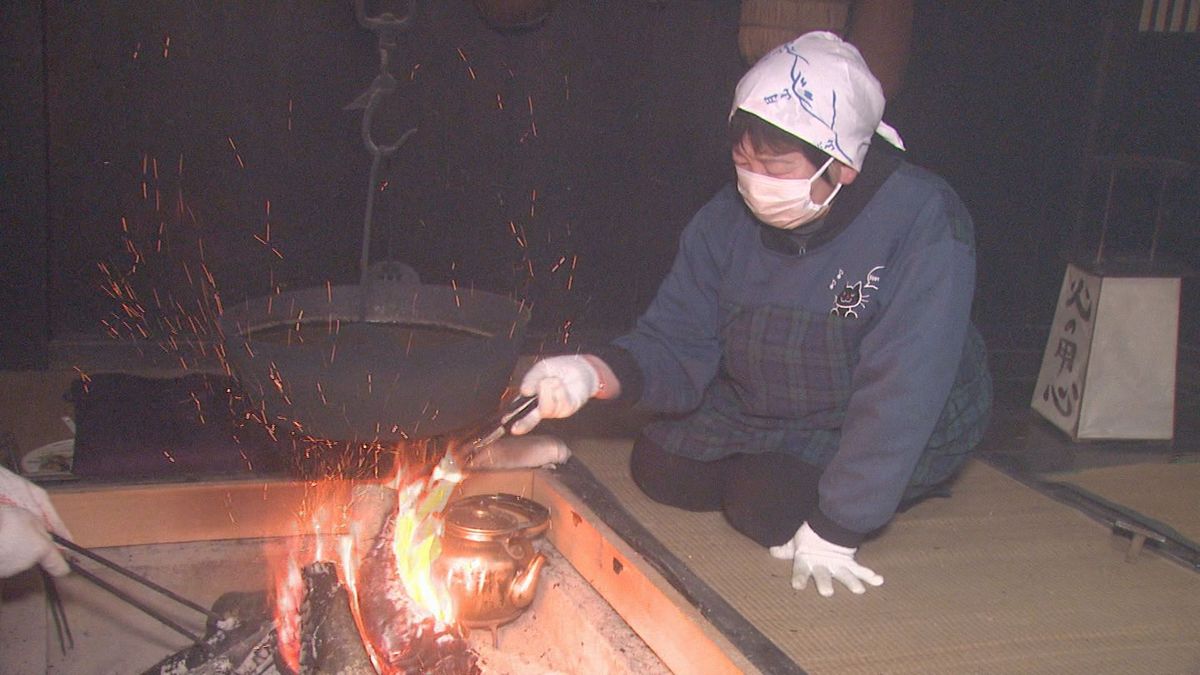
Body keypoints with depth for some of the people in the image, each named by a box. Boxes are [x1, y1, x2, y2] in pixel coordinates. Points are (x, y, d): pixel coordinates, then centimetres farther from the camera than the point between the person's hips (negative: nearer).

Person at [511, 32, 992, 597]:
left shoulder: (923, 224, -30)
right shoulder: (728, 220, -13)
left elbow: (902, 392, -32)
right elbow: (675, 348, -11)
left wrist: (834, 529, -31)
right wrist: (596, 373, -33)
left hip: (906, 435, -5)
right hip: (766, 409, 5)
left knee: (767, 502, -22)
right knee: (659, 464, -6)